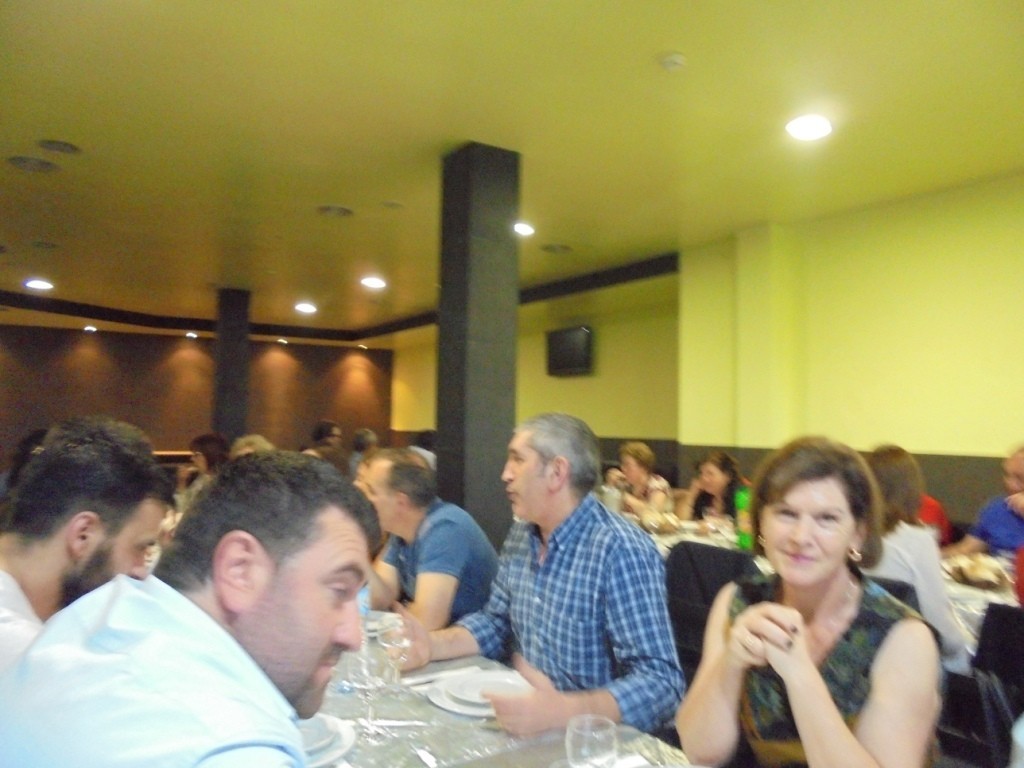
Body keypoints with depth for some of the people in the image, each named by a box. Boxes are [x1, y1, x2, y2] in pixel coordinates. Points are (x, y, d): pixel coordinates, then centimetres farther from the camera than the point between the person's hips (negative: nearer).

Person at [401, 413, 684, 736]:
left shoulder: (621, 551, -21)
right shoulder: (521, 533, 2)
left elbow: (659, 682, -24)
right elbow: (497, 622, 12)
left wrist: (562, 711, -38)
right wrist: (433, 643, -5)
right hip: (527, 728, 5)